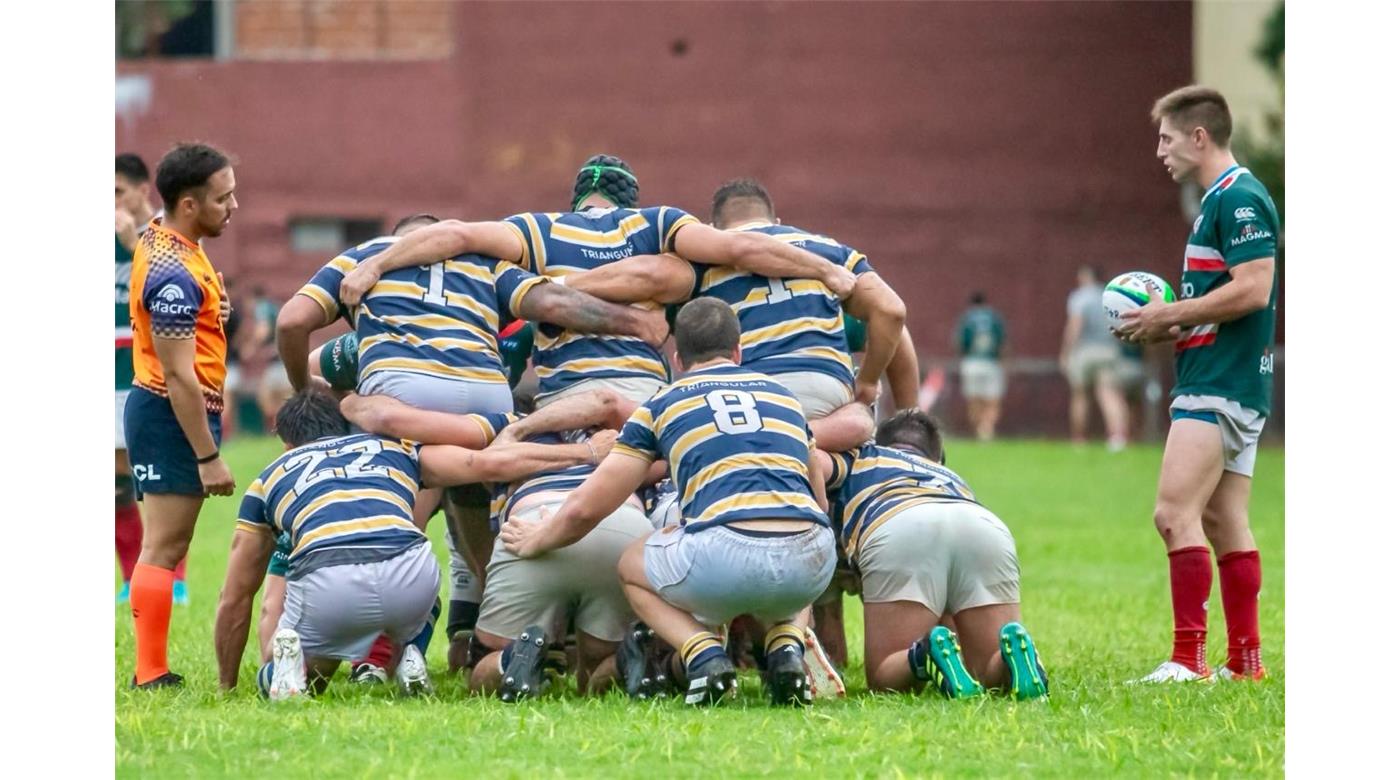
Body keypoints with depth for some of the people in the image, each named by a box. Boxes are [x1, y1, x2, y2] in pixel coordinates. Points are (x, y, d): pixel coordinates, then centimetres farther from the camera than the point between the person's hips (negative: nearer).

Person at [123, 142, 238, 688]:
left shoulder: (162, 240, 8)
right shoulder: (175, 275, -23)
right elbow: (178, 375, -24)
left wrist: (210, 310, 11)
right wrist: (208, 456, -22)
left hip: (156, 407, 10)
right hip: (173, 416, -10)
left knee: (165, 547, 11)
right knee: (163, 548, -9)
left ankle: (152, 670, 14)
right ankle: (151, 676, -8)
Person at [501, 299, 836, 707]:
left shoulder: (662, 405, 17)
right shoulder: (782, 394, 26)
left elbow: (585, 508, 19)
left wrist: (534, 542, 40)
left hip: (726, 557, -3)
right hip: (812, 564, 3)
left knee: (632, 567, 30)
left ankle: (705, 655, 3)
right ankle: (786, 649, 9)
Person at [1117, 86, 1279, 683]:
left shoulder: (1240, 199, -13)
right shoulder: (1219, 202, 18)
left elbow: (1253, 290, -22)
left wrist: (1170, 315, -14)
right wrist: (1171, 328, 10)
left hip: (1219, 387, -11)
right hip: (1232, 385, 11)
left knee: (1175, 513, -14)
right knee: (1224, 522, 10)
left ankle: (1188, 657, -15)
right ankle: (1245, 659, 11)